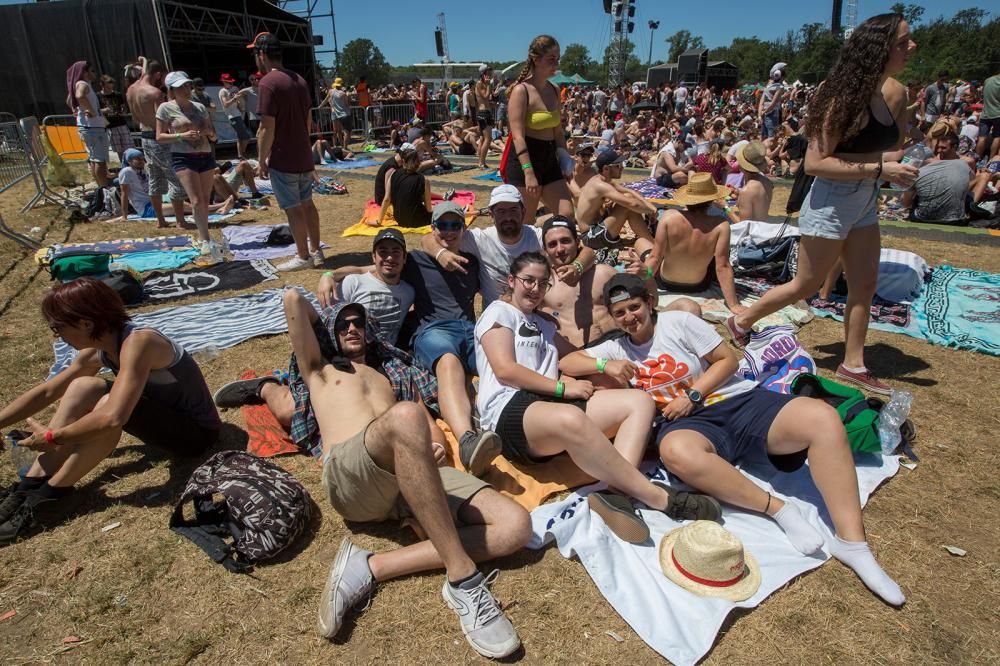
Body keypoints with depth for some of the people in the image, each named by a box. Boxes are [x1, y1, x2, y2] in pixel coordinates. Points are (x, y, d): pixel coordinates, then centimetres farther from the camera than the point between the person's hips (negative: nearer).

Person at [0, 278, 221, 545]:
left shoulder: (137, 342, -29)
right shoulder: (98, 350, -2)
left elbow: (112, 418, -37)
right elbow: (46, 392, 9)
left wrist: (52, 437, -23)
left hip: (197, 432, -8)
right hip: (167, 415, 8)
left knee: (110, 404, -30)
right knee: (82, 387, -6)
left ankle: (49, 495, -12)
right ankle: (30, 486, -3)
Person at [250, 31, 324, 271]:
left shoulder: (268, 83, -16)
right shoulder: (299, 80, 9)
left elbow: (267, 129, -19)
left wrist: (261, 160, -10)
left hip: (283, 160, -8)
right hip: (304, 156, 8)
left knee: (293, 209, 1)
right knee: (307, 204, 14)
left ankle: (303, 257, 10)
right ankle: (316, 252, 21)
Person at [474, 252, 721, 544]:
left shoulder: (545, 325, 33)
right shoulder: (499, 312, 9)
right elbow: (505, 370, -7)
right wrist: (563, 387, -7)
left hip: (550, 403, 8)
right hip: (509, 410, -8)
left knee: (639, 401, -9)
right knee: (571, 419, -42)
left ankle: (615, 491, -34)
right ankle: (659, 498, -30)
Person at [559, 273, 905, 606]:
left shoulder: (678, 322, 4)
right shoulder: (617, 348, 12)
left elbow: (728, 359, 3)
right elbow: (566, 363, 7)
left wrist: (692, 396, -10)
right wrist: (604, 365, -10)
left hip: (739, 401, 1)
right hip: (686, 422, 0)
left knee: (822, 417, -24)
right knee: (677, 451, -40)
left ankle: (851, 541, -19)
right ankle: (777, 508, -24)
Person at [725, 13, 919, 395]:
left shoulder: (896, 94, 4)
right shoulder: (847, 98, -19)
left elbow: (894, 146, 16)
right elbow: (815, 163, -24)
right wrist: (879, 169, -26)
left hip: (866, 202, 8)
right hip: (831, 203, -8)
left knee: (865, 284, 9)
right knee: (807, 285, 3)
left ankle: (853, 364, 20)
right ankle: (742, 321, 22)